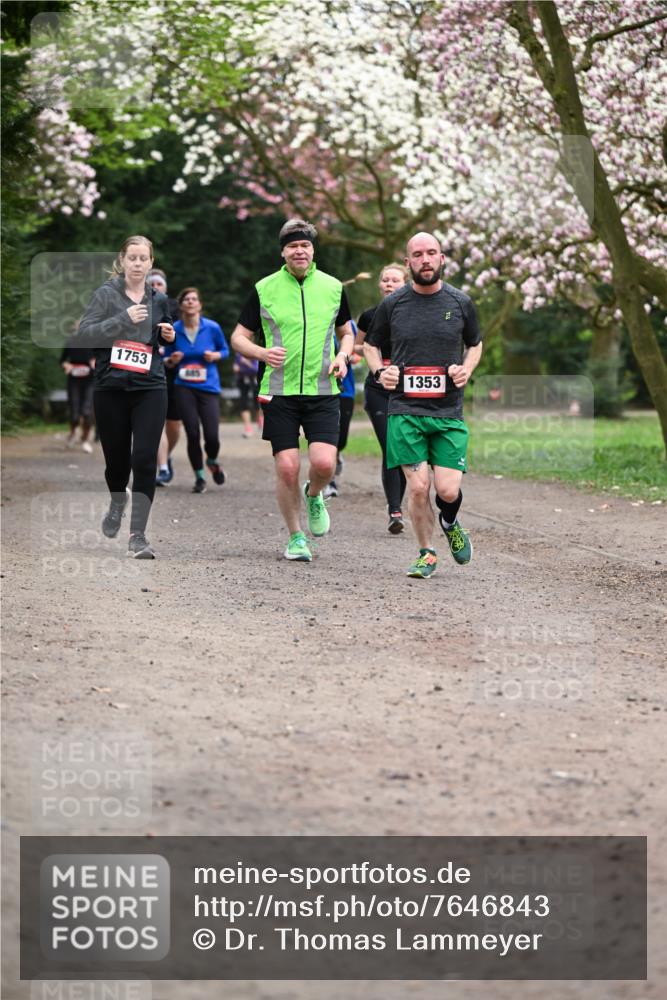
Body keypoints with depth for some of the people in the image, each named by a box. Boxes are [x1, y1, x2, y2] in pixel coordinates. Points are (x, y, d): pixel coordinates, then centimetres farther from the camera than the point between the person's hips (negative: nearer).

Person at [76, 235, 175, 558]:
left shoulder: (158, 300, 10)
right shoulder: (106, 294, -2)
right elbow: (83, 335, -11)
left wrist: (168, 336, 2)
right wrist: (124, 318, -20)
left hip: (150, 389, 1)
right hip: (111, 389, -1)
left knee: (144, 459, -12)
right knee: (116, 458, 10)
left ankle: (138, 534, -11)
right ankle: (117, 504, 44)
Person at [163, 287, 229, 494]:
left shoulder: (212, 328, -2)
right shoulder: (174, 329, 1)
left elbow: (225, 350, 12)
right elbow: (167, 358, 12)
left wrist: (215, 356, -8)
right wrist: (172, 360, -10)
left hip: (208, 387, -1)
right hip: (184, 389, 1)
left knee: (212, 436, -8)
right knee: (193, 434, -3)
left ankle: (212, 461, 28)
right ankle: (199, 477, 17)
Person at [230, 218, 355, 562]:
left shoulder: (333, 287, 7)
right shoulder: (264, 289, 1)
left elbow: (346, 331, 21)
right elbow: (239, 337, 6)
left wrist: (343, 356, 0)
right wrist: (263, 353, -13)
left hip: (322, 392, 1)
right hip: (278, 392, -1)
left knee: (324, 463, -14)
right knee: (287, 468, -5)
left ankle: (313, 496, 22)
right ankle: (295, 537, 14)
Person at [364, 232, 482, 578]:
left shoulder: (460, 302, 6)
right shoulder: (392, 304, 3)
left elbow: (475, 344, 21)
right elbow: (371, 345, 17)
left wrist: (467, 369, 1)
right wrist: (379, 372, -2)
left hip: (449, 411, 1)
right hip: (405, 410, -1)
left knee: (448, 490, -7)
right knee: (418, 488, -7)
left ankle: (450, 524, 28)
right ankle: (426, 553, 14)